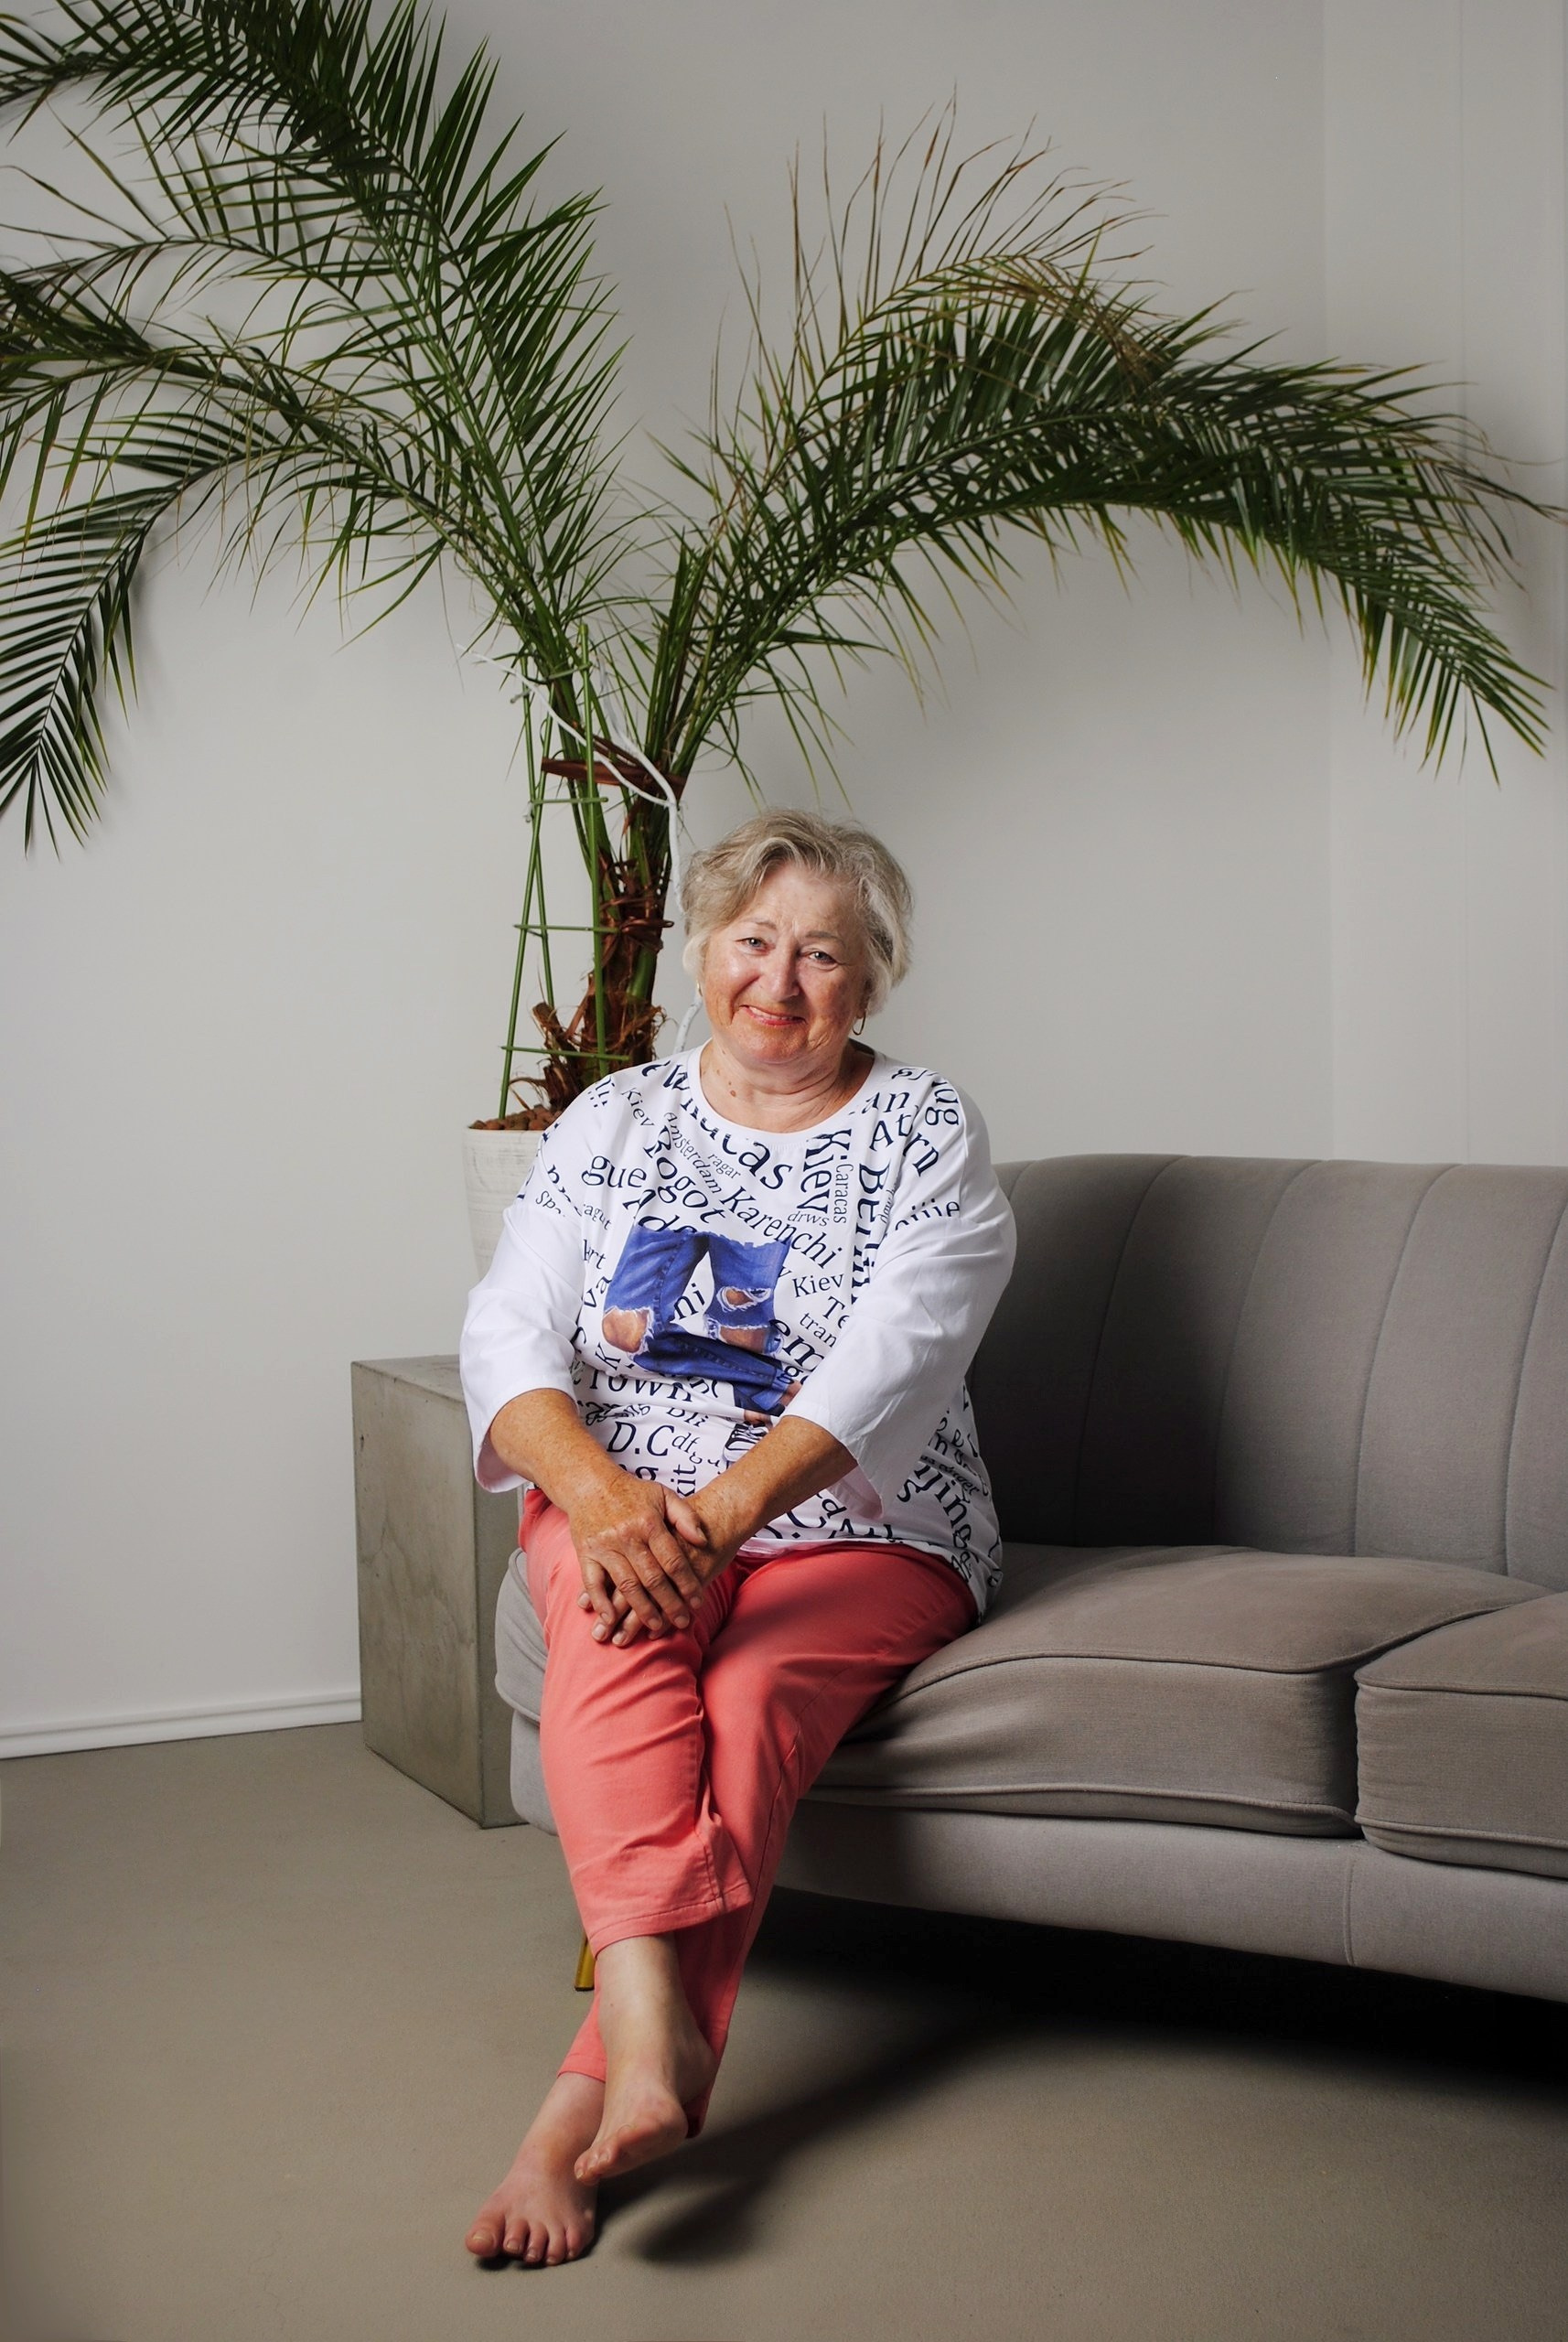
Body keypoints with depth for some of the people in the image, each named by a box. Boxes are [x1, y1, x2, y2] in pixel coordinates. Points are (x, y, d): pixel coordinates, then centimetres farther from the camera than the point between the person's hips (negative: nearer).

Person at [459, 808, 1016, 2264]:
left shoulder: (925, 1136, 2)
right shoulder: (612, 1122, 11)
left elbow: (894, 1360, -14)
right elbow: (508, 1334, -1)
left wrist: (728, 1506, -30)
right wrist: (604, 1494, -23)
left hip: (852, 1531, -1)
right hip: (619, 1502, 2)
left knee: (744, 1708, -32)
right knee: (617, 1612, -33)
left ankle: (579, 2110, -36)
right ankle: (654, 2026, -47)